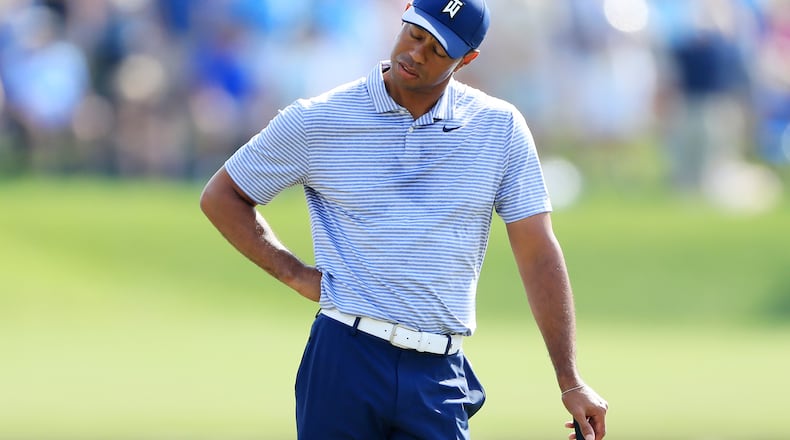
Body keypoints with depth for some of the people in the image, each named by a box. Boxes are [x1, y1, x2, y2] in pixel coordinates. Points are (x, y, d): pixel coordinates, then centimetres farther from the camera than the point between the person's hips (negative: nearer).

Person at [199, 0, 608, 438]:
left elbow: (538, 255, 5)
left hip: (439, 376, 1)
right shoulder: (316, 121, 3)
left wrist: (570, 383, 1)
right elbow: (220, 197, 13)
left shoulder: (500, 127, 6)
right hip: (345, 362, -1)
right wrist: (296, 276, 2)